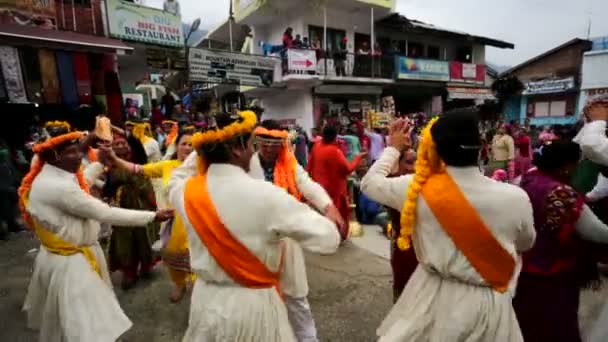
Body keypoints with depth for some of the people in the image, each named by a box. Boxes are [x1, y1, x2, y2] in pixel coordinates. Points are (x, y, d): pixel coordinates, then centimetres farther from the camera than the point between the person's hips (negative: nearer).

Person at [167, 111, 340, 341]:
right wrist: (302, 211, -7)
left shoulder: (187, 191, -10)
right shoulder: (265, 194, -27)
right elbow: (329, 240, -24)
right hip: (252, 304, -5)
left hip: (205, 299, 5)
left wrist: (201, 151, 7)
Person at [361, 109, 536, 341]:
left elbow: (369, 183, 0)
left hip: (433, 299, 0)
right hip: (489, 304, 1)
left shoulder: (418, 188, -19)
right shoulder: (515, 198, -17)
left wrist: (393, 149, 13)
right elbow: (525, 244, 4)